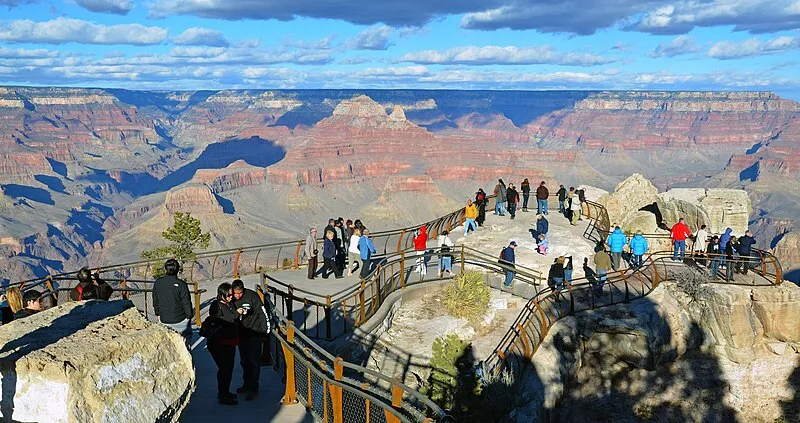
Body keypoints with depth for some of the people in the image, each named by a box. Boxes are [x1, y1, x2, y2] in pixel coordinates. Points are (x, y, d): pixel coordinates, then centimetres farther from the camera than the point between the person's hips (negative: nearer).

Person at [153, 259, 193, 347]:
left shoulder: (158, 283, -5)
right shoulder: (181, 284, -18)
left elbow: (155, 301, 7)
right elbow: (186, 302, -12)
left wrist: (158, 314, 20)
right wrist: (189, 315, 2)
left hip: (164, 320, 4)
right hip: (180, 320, -4)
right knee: (187, 336, 20)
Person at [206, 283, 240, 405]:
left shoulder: (230, 304, 10)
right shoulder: (216, 306, -13)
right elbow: (221, 321, -26)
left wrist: (241, 313, 4)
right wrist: (236, 313, -20)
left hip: (230, 342, 8)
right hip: (218, 343, -8)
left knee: (229, 367, 15)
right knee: (224, 368, -7)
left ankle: (225, 392, 30)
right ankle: (223, 396, 3)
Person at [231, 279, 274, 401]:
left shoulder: (252, 296, -18)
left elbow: (263, 312, -14)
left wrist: (266, 330, -11)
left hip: (255, 332, -6)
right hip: (241, 333, 6)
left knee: (254, 361, -5)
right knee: (244, 360, 16)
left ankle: (253, 388, 3)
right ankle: (246, 384, 31)